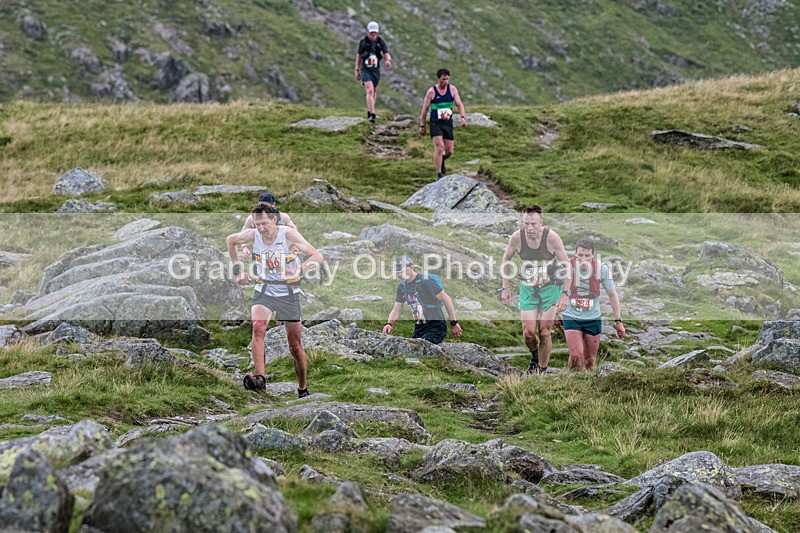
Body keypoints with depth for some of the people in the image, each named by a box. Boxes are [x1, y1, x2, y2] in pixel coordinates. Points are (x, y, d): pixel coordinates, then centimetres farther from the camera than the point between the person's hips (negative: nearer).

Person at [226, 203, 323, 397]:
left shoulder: (288, 234, -17)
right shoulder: (252, 235, -8)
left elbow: (317, 257, -18)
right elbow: (230, 240, 13)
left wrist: (300, 269, -36)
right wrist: (238, 269, 9)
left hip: (288, 294, -2)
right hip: (264, 291, 2)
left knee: (295, 347, 4)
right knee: (258, 327, -29)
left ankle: (303, 390, 21)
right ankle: (260, 378, -36)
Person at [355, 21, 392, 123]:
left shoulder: (380, 42, -1)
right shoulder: (363, 42, -3)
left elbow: (386, 54, -11)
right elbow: (359, 55, 7)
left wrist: (388, 60, -35)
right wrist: (357, 70, 8)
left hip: (376, 71, 3)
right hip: (365, 70, -3)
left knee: (374, 92, 16)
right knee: (370, 91, -19)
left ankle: (369, 111, 36)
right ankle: (372, 115, -26)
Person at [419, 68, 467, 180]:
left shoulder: (452, 89, 2)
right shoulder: (431, 92, -7)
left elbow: (459, 104, -5)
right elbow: (424, 109, -1)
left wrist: (463, 117, -22)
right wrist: (422, 126, 0)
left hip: (448, 123, 4)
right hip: (435, 123, -4)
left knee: (449, 151, 7)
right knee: (439, 148, -18)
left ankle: (441, 161, 42)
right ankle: (439, 175, -13)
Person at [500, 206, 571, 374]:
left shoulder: (552, 237, -21)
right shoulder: (516, 238, -15)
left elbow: (567, 265, -10)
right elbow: (506, 260, 4)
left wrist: (564, 294, -14)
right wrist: (505, 288, 3)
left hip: (550, 288, -2)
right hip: (527, 289, 2)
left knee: (544, 333, -3)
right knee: (528, 333, -6)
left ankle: (542, 370, 13)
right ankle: (535, 357, 27)